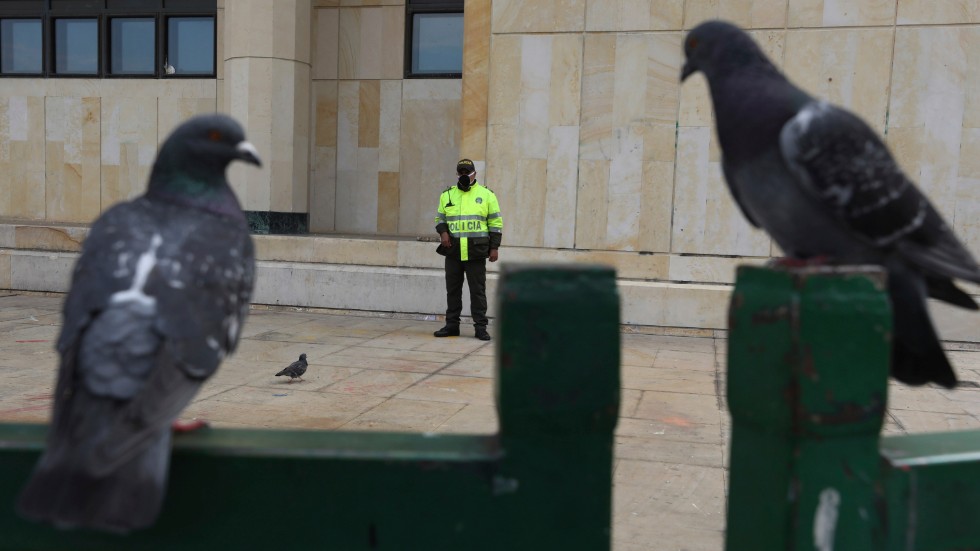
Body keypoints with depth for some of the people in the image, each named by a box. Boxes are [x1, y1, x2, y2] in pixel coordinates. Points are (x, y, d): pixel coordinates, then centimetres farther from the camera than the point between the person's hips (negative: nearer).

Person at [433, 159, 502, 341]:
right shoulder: (447, 195, 11)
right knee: (453, 289, 8)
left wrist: (494, 247, -2)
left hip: (476, 252, -3)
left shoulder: (486, 195, 4)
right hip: (453, 251, 3)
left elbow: (496, 223, 4)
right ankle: (452, 325, 17)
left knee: (478, 290, -2)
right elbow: (440, 218, 20)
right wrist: (443, 232, -1)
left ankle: (480, 327, 3)